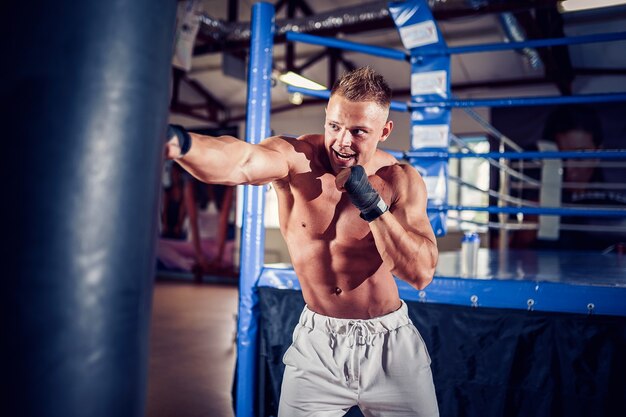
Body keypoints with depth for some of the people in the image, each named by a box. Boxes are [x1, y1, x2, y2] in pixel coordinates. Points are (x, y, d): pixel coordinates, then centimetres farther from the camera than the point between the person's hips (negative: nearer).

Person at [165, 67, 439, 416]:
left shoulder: (402, 181, -11)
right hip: (317, 342, 0)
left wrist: (373, 205, -27)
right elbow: (238, 161, -38)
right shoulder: (295, 157, -15)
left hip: (389, 345, 1)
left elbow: (421, 273, -16)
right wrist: (180, 142, -58)